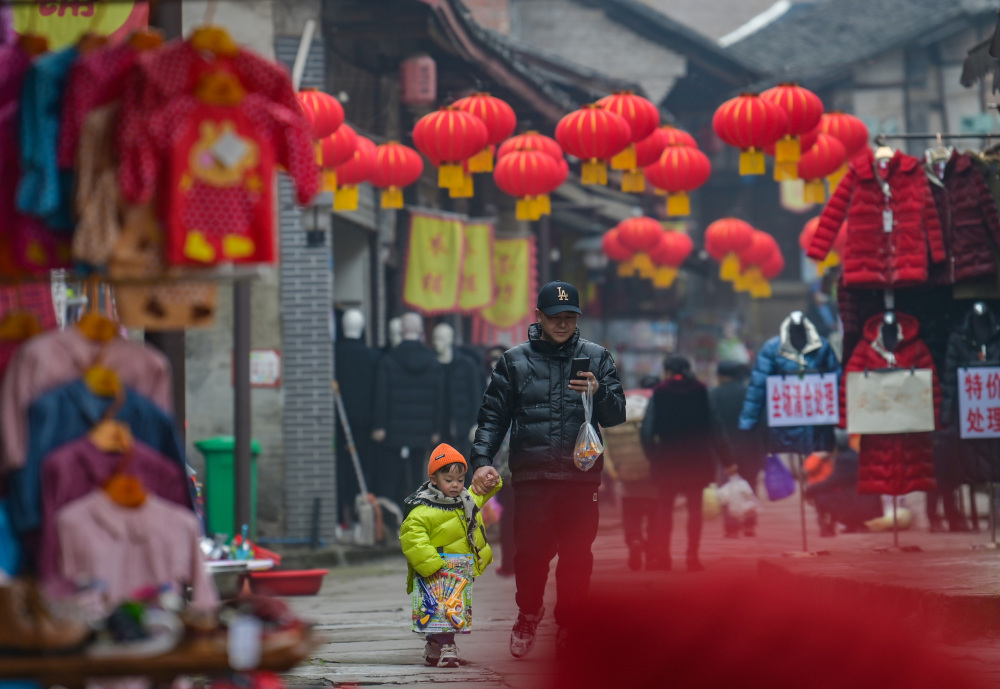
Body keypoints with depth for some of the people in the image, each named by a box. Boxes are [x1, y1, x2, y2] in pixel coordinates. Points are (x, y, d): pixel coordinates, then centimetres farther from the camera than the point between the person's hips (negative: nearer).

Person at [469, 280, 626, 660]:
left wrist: (599, 392, -15)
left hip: (581, 475, 0)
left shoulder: (596, 358, 10)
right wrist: (482, 460, -3)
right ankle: (528, 614, 19)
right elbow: (493, 415, 10)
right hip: (531, 475, 0)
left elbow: (616, 416, 5)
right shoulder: (514, 361, 10)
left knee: (577, 556, 1)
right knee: (530, 552, -5)